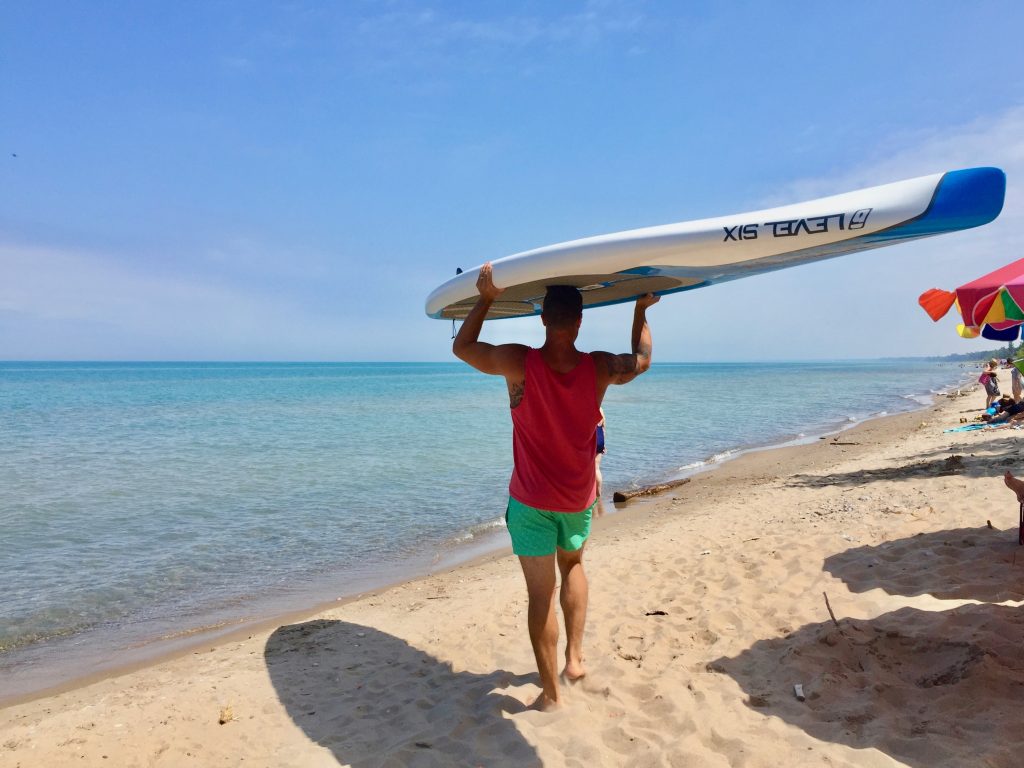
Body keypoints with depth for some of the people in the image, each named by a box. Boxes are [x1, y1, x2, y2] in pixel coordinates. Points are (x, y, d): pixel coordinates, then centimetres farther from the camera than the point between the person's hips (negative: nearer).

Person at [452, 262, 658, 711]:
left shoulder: (519, 363, -20)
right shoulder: (600, 368, -13)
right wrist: (641, 310, 23)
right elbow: (642, 360, 11)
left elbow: (462, 347, -3)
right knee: (573, 565, 30)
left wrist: (486, 299, 1)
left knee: (540, 594, 7)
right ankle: (574, 657, 28)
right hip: (578, 500, 3)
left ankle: (550, 692, 15)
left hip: (531, 501, -3)